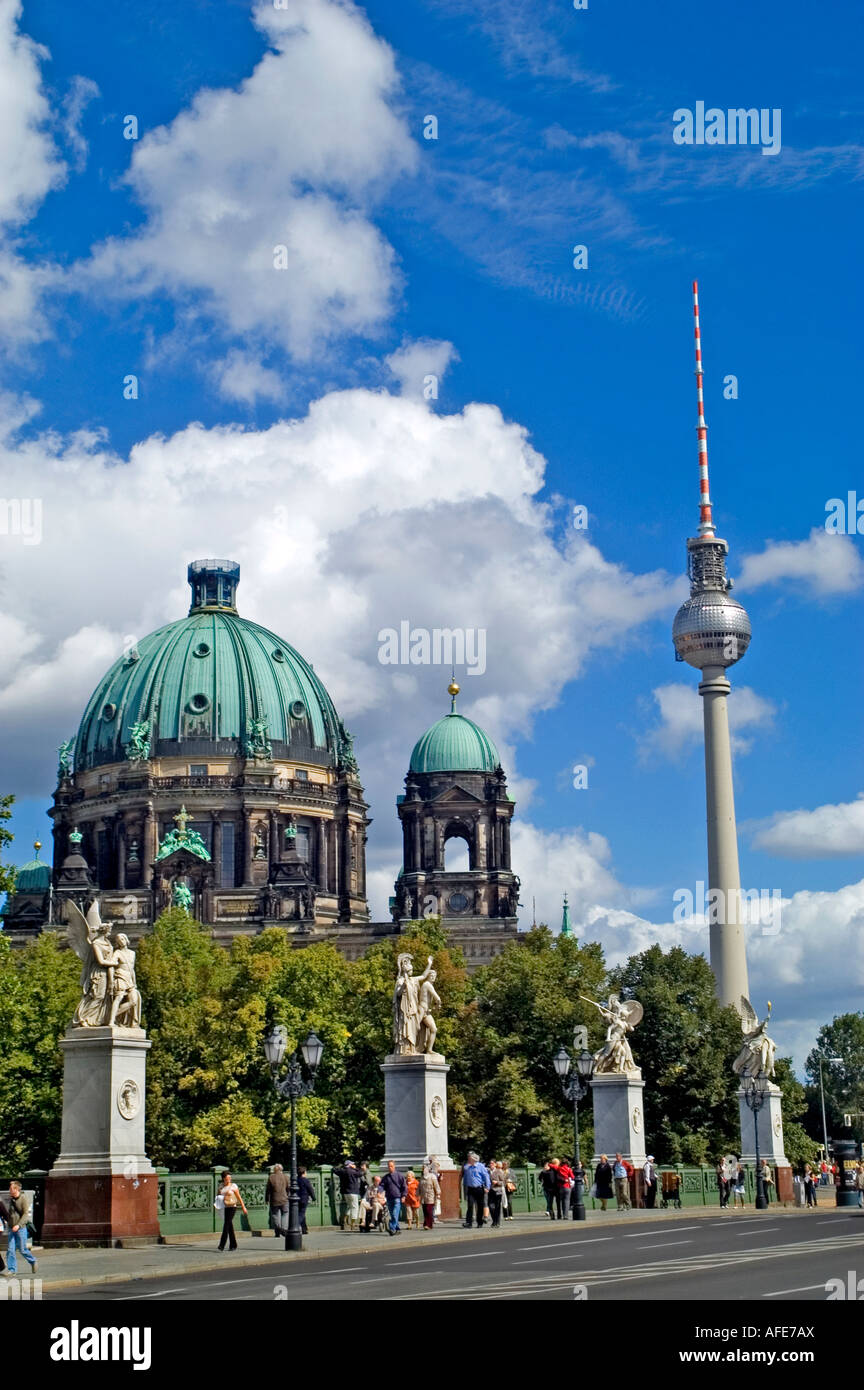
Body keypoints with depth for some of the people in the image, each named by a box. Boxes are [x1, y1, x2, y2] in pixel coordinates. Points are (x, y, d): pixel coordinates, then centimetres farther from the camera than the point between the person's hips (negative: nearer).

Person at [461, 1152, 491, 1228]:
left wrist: (487, 1187, -10)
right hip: (470, 1189, 3)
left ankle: (480, 1223, 15)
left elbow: (486, 1176, -4)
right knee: (470, 1206, -8)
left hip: (479, 1189, -3)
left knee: (480, 1206, 4)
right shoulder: (466, 1167, 9)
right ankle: (468, 1223, -12)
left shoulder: (481, 1166, -4)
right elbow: (465, 1178, 19)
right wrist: (464, 1187, 17)